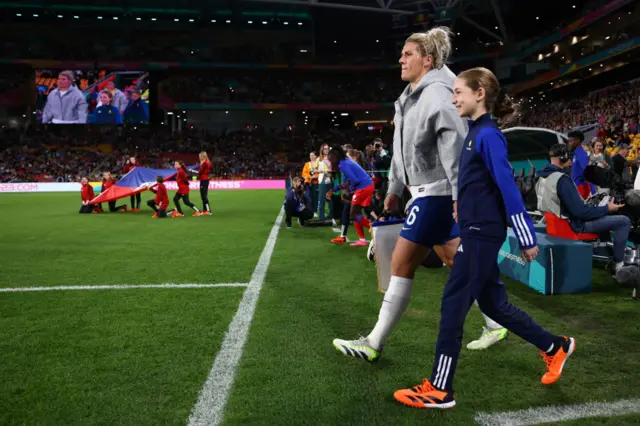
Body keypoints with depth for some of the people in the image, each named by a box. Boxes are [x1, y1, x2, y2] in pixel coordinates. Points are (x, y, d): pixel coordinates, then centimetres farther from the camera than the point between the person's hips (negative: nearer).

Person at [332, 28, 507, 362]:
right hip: (429, 191, 10)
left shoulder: (437, 94, -15)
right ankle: (495, 324, 31)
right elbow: (403, 148, 21)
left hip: (436, 193, -10)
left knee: (401, 264, -6)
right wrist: (394, 189, 22)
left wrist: (460, 197, -26)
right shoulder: (411, 96, 16)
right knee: (457, 263, 16)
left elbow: (456, 147, -22)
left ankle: (373, 344, 3)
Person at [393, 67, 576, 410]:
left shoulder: (488, 135, -14)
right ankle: (556, 347, 35)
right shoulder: (476, 133, 14)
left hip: (481, 233, -10)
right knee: (492, 303, 17)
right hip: (476, 231, 10)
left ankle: (439, 390, 6)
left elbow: (508, 186, -18)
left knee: (453, 306, -4)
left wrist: (527, 237, -18)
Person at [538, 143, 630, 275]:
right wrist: (607, 208, -13)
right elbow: (580, 211, -27)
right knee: (624, 221, -3)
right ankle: (619, 264, 7)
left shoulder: (542, 178, 3)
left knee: (604, 215, 33)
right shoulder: (561, 180, -27)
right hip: (574, 225, -10)